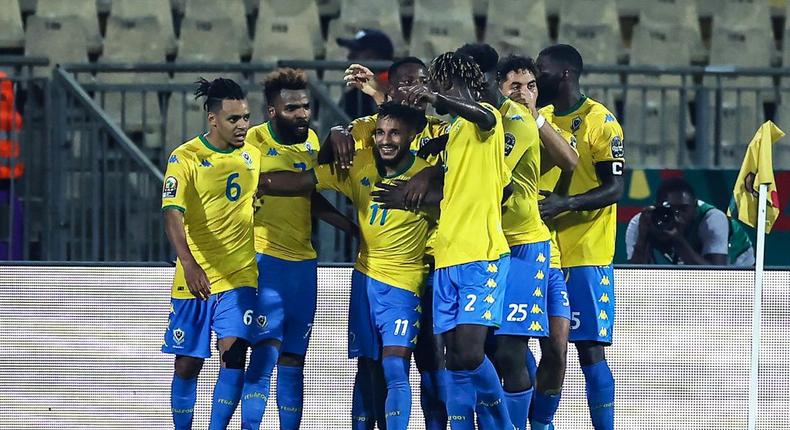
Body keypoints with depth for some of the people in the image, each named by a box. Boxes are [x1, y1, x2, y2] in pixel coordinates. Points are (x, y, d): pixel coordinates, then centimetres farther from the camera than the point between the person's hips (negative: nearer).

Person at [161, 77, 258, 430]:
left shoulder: (251, 153, 6)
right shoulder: (185, 158, -10)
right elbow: (172, 214, -22)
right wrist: (189, 264, -36)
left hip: (240, 276, 3)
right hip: (194, 278, -3)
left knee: (233, 355, -13)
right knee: (188, 365, 4)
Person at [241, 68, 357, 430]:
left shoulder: (311, 141, 12)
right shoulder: (254, 140, -8)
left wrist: (352, 227, 21)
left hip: (303, 261, 6)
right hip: (265, 259, -6)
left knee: (293, 359, 7)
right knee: (266, 349, -16)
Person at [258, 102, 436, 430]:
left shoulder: (425, 176, -12)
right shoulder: (358, 165, -1)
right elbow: (302, 182, 1)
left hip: (404, 283, -5)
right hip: (365, 277, 5)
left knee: (395, 368, -17)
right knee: (366, 367, 10)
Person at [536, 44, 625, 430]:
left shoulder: (599, 120, -7)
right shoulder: (539, 119, 13)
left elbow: (614, 187, -11)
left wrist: (566, 204, -24)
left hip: (585, 255, -6)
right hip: (542, 251, 6)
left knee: (590, 351, -8)